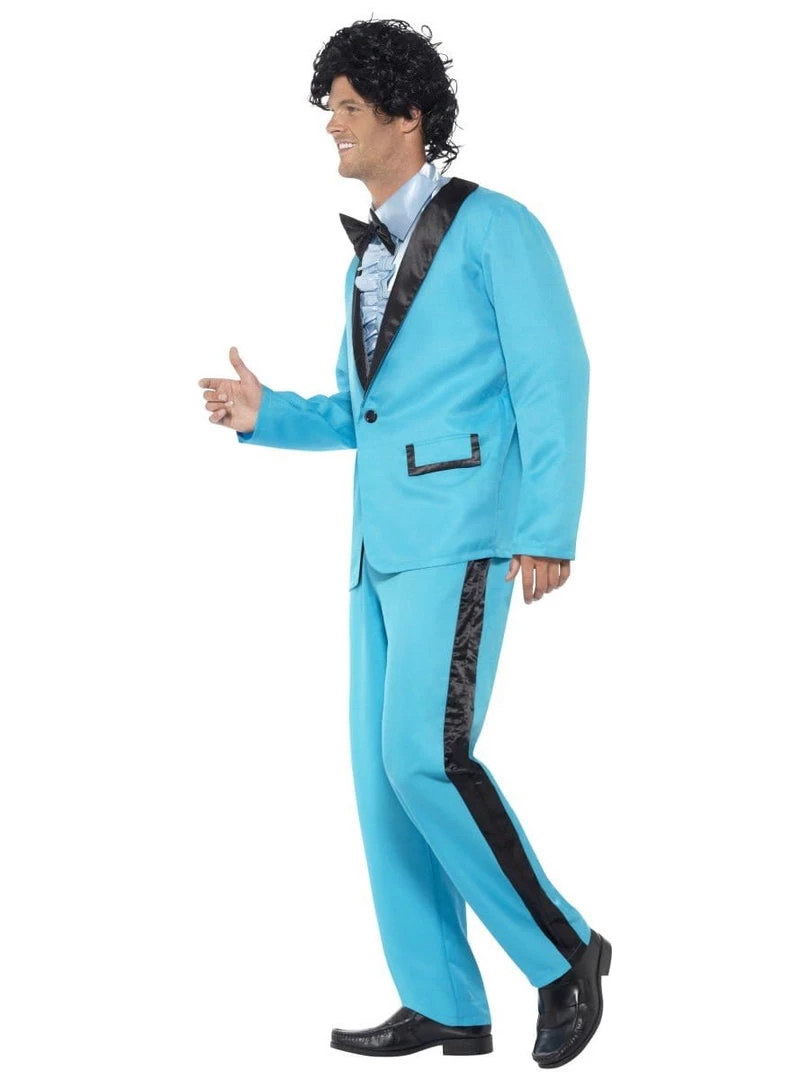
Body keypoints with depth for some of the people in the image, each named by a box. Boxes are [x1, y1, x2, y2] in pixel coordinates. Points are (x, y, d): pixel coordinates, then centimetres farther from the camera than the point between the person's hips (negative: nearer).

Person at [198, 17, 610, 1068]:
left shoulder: (494, 227, -5)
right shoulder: (369, 258, 20)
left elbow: (553, 379, -11)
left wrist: (549, 532, -18)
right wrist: (266, 415, 7)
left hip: (464, 532, -9)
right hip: (384, 541, 9)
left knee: (427, 757, -18)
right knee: (384, 771, 4)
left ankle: (562, 950, -3)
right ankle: (444, 1004, 9)